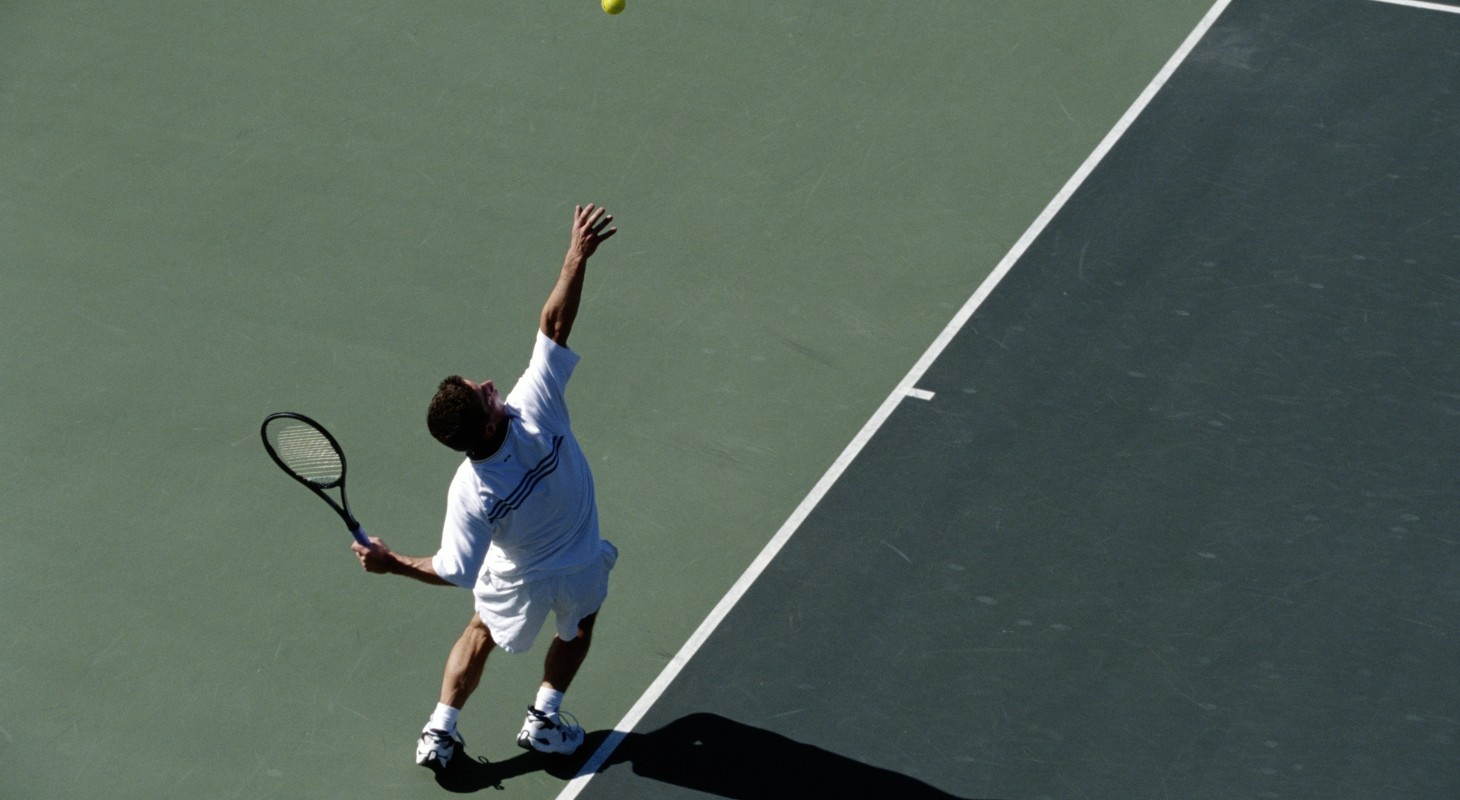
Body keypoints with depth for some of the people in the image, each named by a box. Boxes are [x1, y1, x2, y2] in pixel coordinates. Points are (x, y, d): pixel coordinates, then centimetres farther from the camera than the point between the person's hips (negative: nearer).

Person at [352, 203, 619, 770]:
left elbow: (452, 570, -27)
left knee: (482, 633, 31)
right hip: (578, 564, 1)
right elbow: (555, 324, -38)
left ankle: (440, 733, 36)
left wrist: (391, 563, -17)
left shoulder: (471, 494, -35)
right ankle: (544, 721, 39)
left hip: (517, 579, 0)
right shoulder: (535, 405, -38)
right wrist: (577, 259, -38)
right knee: (578, 624, 35)